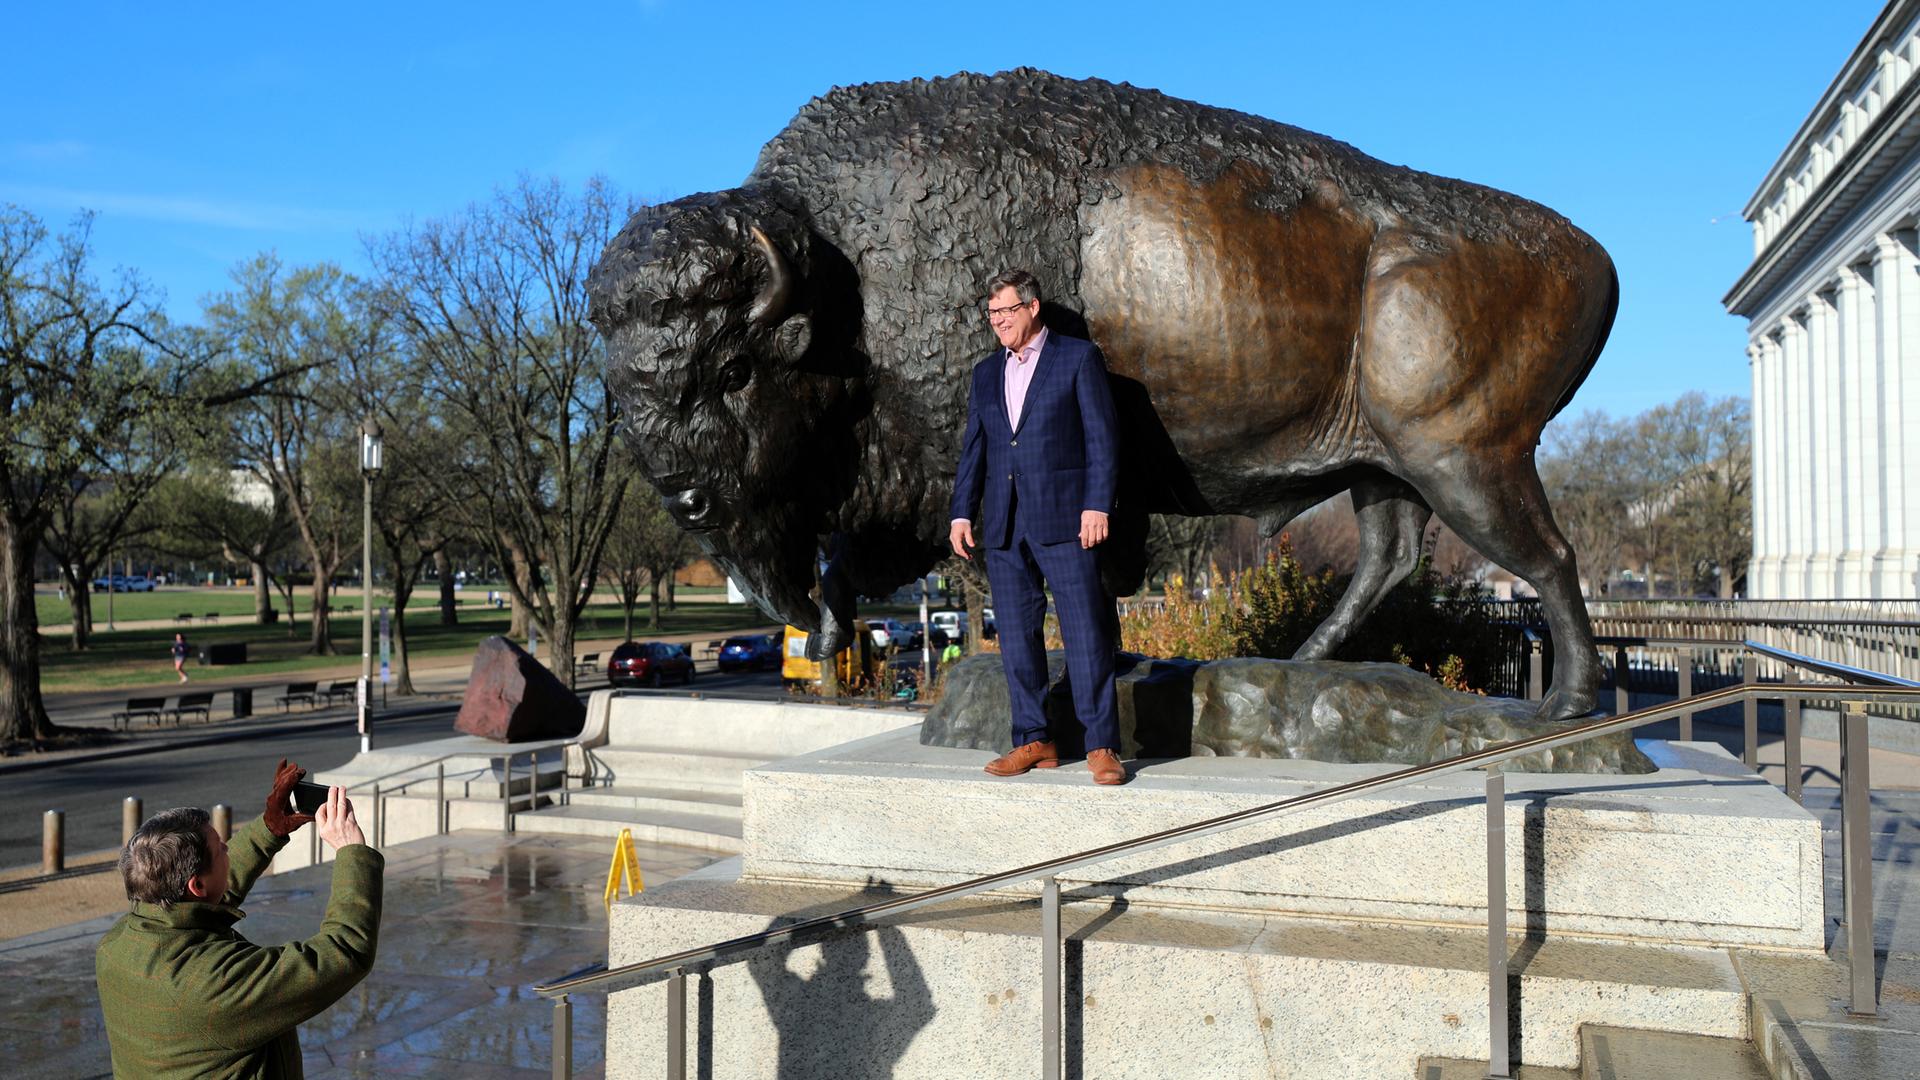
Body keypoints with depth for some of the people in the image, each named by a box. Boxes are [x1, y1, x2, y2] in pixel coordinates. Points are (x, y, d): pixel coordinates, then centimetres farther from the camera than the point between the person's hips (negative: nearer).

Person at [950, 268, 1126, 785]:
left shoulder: (1078, 357, 1)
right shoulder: (986, 373, 17)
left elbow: (1102, 436, -3)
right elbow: (974, 447, 18)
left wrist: (1098, 505, -11)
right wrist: (962, 512, 9)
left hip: (1063, 518, -5)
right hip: (1003, 524, 6)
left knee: (1085, 633, -5)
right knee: (1017, 637, 7)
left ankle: (1101, 746, 1)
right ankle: (1034, 741, 17)